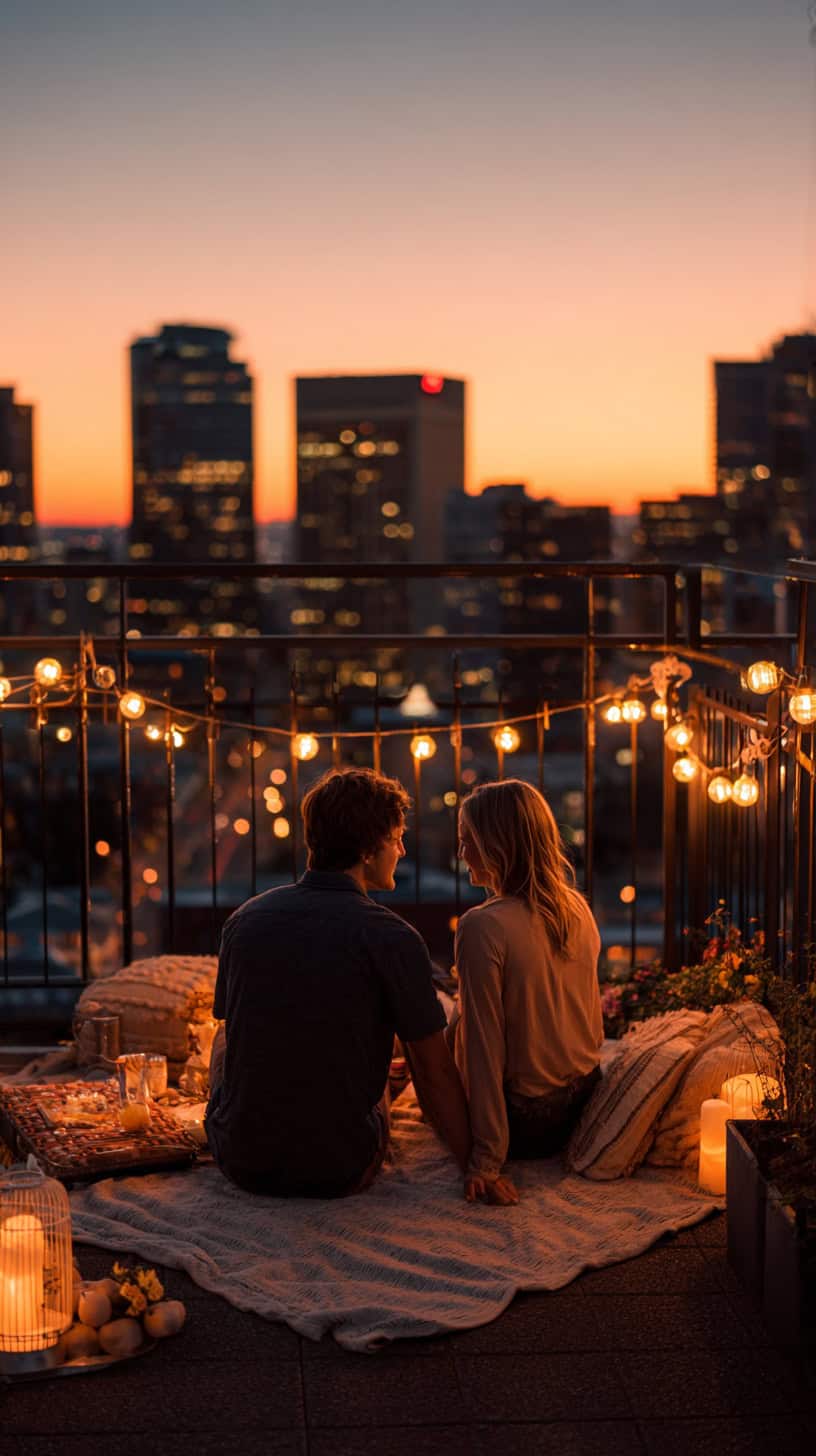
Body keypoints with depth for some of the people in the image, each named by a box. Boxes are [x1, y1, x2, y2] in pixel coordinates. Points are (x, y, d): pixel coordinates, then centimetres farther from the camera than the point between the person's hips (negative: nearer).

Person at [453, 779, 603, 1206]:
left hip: (527, 1122, -7)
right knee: (461, 1032, 25)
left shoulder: (482, 927, -22)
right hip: (586, 1106, 7)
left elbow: (484, 1045, -21)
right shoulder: (578, 909, 0)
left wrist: (485, 1162, -19)